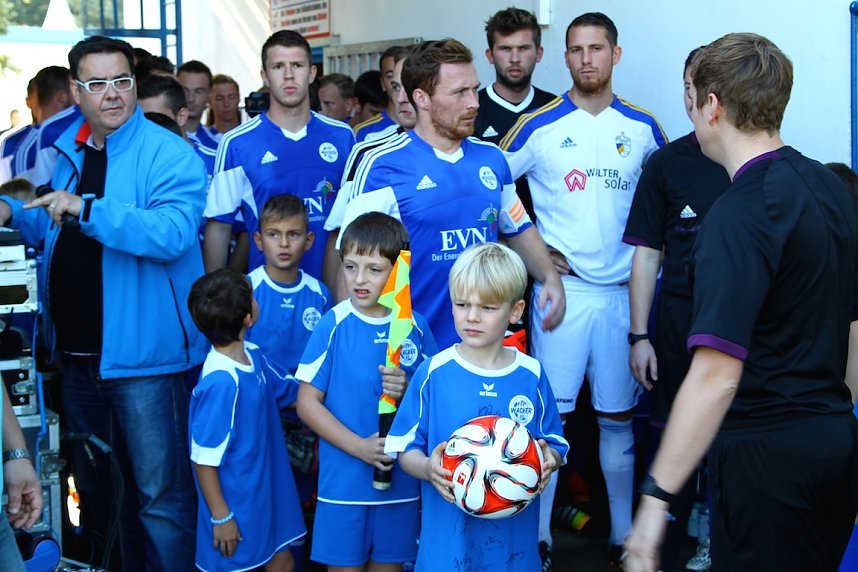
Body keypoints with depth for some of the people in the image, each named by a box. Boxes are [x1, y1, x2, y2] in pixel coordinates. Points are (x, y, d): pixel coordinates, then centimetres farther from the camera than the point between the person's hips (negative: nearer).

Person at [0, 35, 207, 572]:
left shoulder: (168, 153, -12)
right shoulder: (68, 151, 11)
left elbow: (173, 233, -28)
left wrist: (87, 210, -33)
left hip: (143, 352, -8)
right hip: (77, 351, 8)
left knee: (160, 495, -1)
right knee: (93, 485, 21)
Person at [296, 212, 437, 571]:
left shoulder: (415, 326, -1)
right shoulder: (333, 326, -8)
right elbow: (307, 403, -7)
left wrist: (408, 391, -15)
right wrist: (359, 447, -17)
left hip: (401, 481, 2)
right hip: (343, 482, -2)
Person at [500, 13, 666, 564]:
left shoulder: (644, 128, 6)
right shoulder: (538, 126, -2)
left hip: (624, 289, 2)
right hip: (561, 287, -2)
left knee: (618, 416, 10)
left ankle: (625, 534, 22)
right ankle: (539, 534, 10)